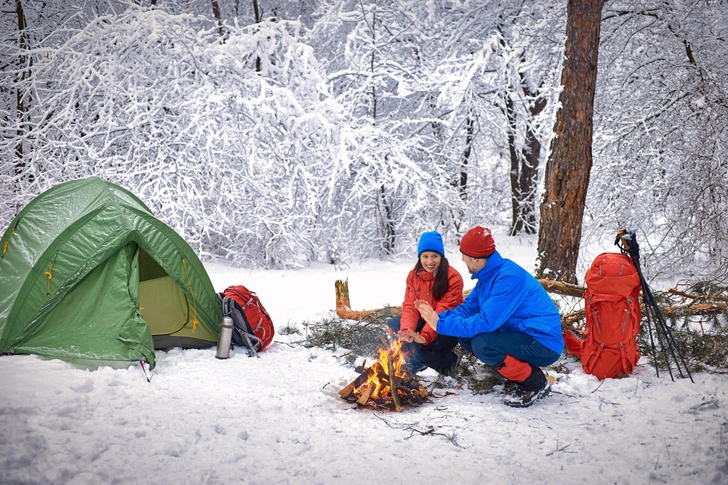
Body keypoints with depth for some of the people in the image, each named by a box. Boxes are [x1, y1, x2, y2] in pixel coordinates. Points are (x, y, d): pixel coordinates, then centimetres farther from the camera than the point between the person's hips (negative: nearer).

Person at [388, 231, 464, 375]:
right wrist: (406, 330, -31)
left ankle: (447, 360, -2)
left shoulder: (453, 278, -20)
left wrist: (425, 336, -40)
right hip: (424, 322, 6)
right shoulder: (414, 275, -3)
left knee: (417, 349, -30)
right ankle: (417, 360, -7)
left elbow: (443, 312, -27)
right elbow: (410, 306, -11)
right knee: (394, 325, -19)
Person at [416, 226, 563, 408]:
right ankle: (517, 375, 10)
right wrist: (436, 316, -8)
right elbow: (467, 309, 8)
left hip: (544, 344, -9)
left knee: (482, 344, -28)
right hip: (519, 336, 9)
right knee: (465, 335, 3)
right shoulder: (488, 276, 5)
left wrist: (441, 324, -24)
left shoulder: (509, 277, -25)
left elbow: (486, 321, -30)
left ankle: (535, 382, -8)